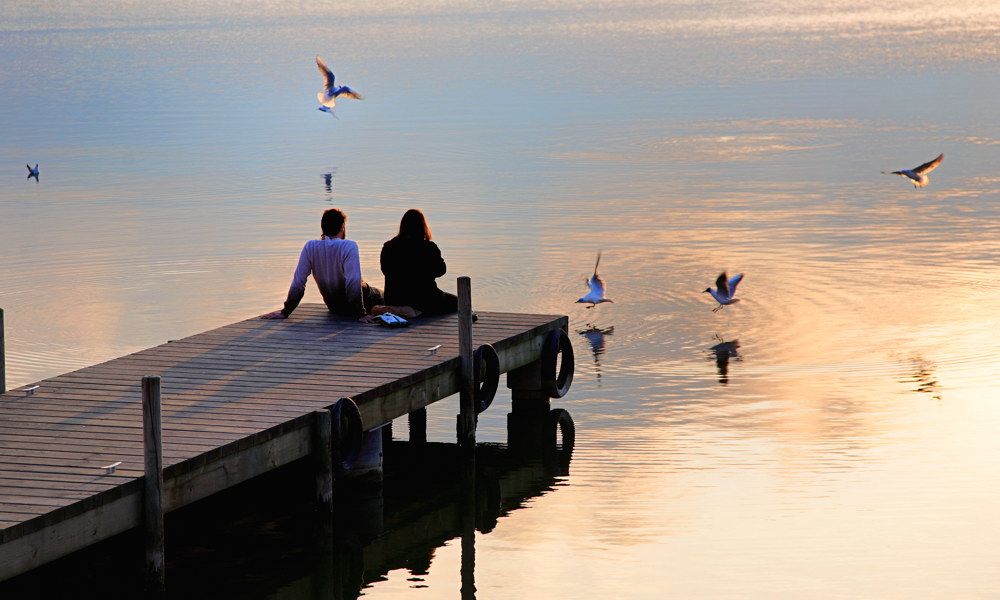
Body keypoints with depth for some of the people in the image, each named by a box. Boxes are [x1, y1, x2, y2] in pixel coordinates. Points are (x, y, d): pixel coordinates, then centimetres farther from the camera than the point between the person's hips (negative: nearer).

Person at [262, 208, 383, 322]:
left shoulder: (310, 247, -10)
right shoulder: (349, 246, -23)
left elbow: (298, 282, -10)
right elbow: (353, 282, -29)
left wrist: (285, 312, -4)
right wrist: (359, 314, -26)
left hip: (333, 307, 5)